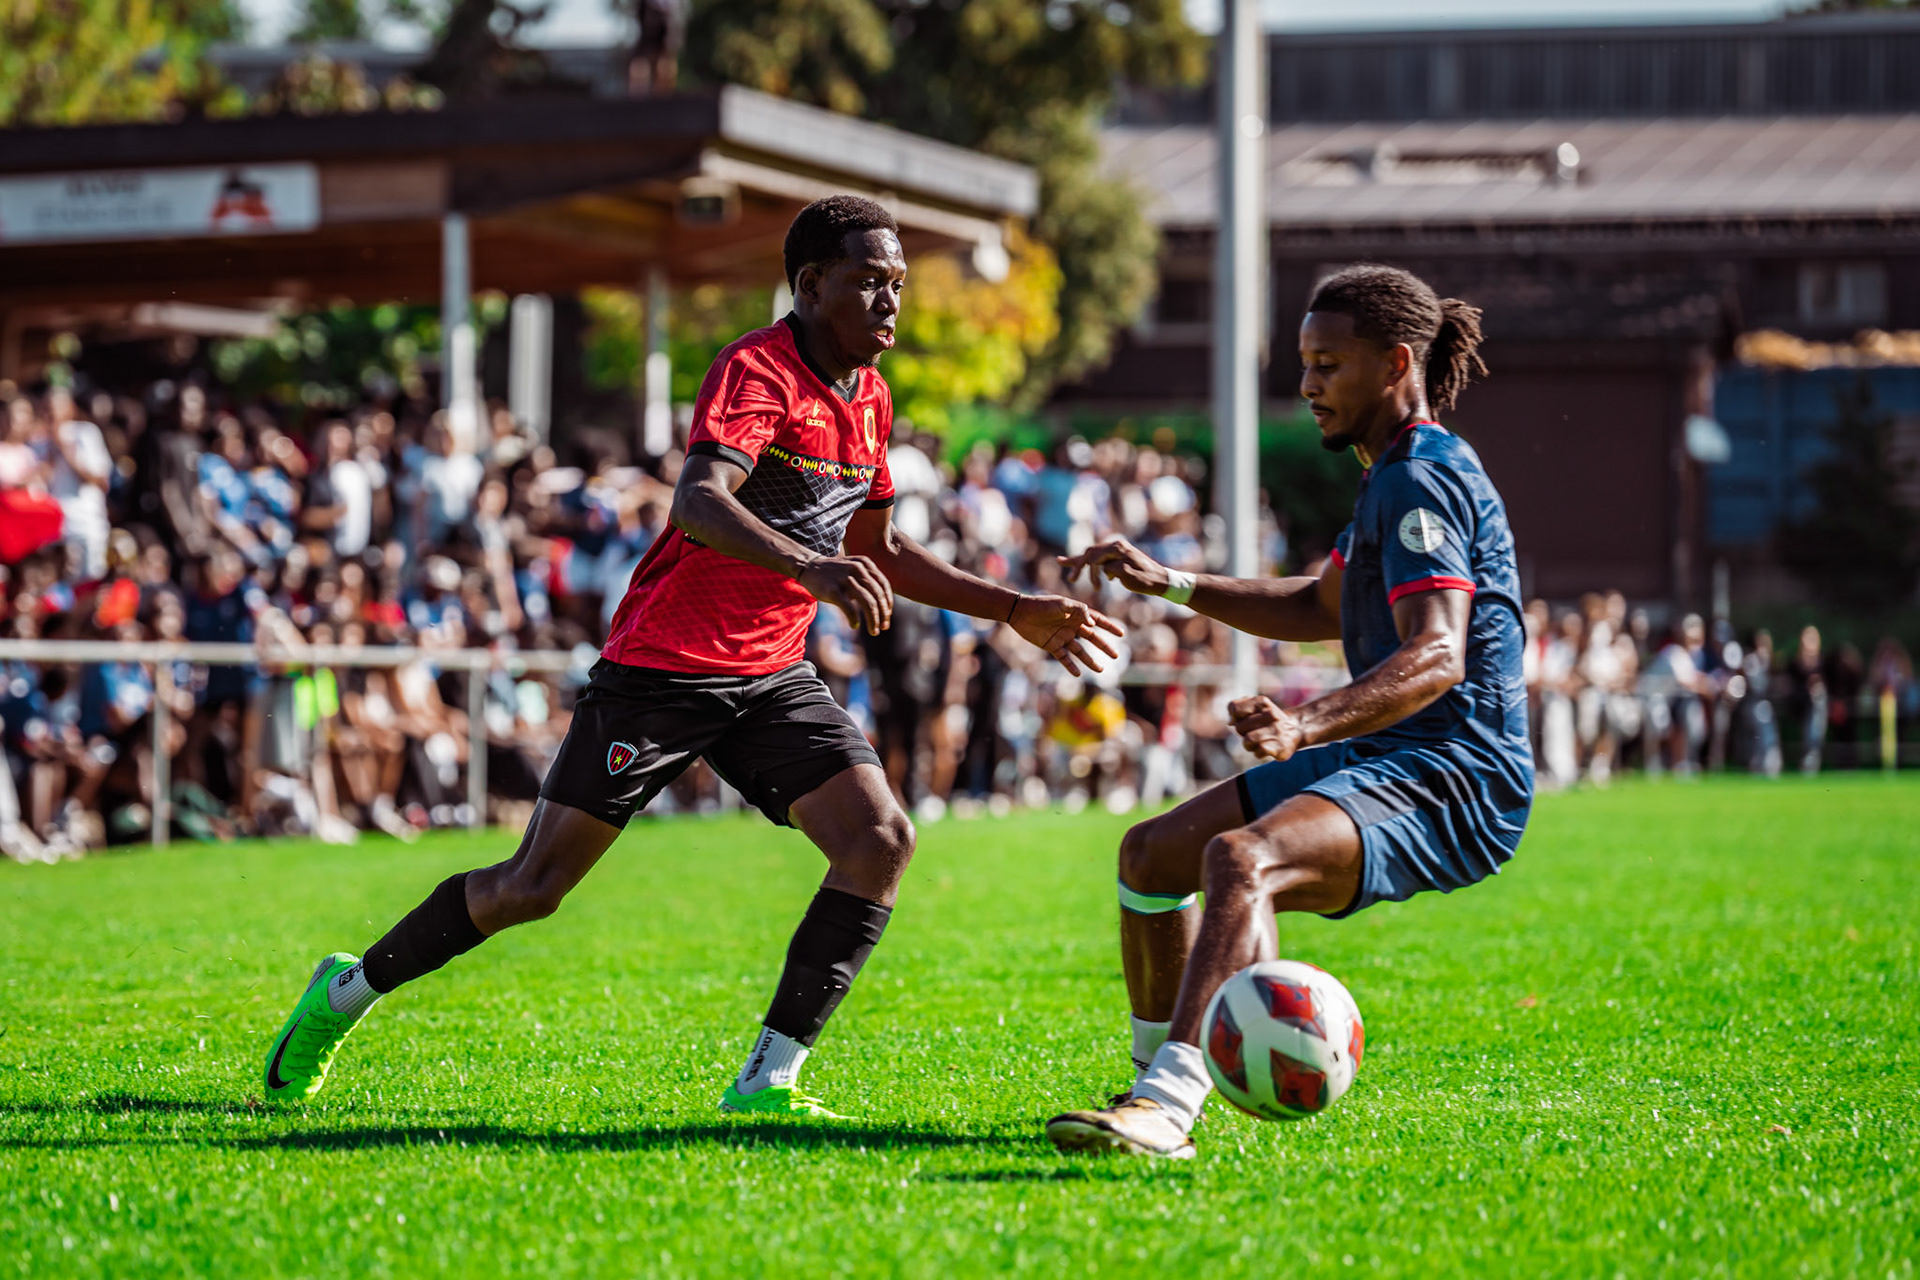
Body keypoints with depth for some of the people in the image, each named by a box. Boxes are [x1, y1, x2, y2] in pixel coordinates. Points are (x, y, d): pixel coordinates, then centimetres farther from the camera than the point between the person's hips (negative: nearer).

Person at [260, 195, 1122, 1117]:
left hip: (772, 677, 7)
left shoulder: (869, 398, 9)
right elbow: (698, 503, -35)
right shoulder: (756, 372, -17)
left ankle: (766, 1082, -9)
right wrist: (808, 569, -51)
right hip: (660, 668, -7)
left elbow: (875, 549, 22)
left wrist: (1015, 612, 17)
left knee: (882, 844, -14)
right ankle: (349, 990, 21)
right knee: (532, 887, -3)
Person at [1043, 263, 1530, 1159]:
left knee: (1241, 858, -35)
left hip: (1452, 782, -11)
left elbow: (1436, 658, -27)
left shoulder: (1422, 482, -13)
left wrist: (1309, 726, -42)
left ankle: (1165, 1110, -47)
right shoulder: (1403, 477, 20)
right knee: (1150, 855, 13)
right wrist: (1172, 585, 26)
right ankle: (1156, 1081, 24)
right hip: (1383, 760, 11)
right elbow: (1321, 610, 34)